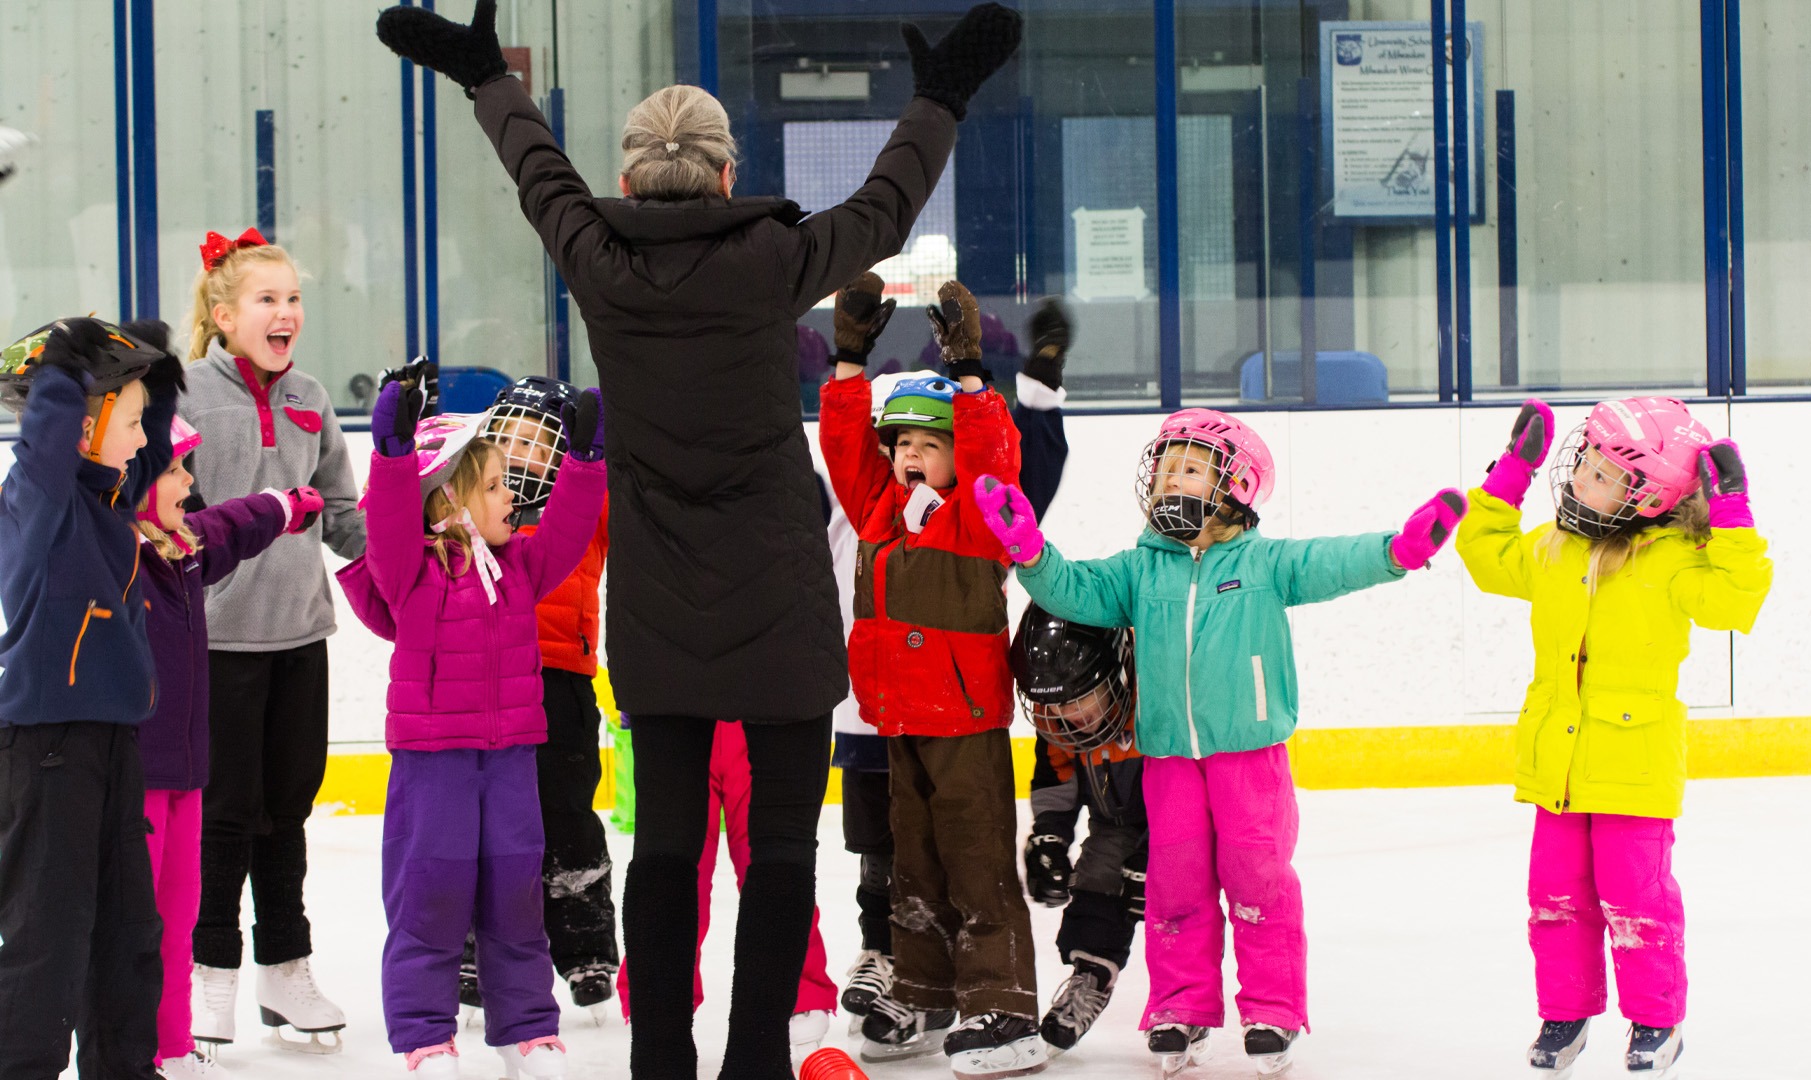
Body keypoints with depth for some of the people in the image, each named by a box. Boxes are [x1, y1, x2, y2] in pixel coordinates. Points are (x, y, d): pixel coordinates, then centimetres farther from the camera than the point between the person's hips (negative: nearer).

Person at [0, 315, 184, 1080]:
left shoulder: (111, 495, 10)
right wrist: (68, 361, -26)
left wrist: (154, 381, 18)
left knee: (128, 923, 17)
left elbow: (149, 458, 31)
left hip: (110, 733, 9)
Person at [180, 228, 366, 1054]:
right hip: (220, 634, -5)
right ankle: (213, 967, 14)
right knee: (226, 807, 1)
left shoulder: (310, 401, 11)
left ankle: (285, 969, 20)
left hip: (300, 630, 5)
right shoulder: (188, 396, -6)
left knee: (288, 805, 11)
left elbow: (339, 512, 15)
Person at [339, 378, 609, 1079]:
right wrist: (394, 449, -35)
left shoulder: (518, 565, 10)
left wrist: (585, 457, -2)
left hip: (510, 754, 5)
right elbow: (390, 520, -23)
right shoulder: (412, 569, -8)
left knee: (515, 896, 11)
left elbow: (566, 527, 6)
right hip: (430, 756, -5)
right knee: (429, 897, -1)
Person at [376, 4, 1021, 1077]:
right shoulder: (773, 262, -12)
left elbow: (544, 176, 15)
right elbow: (884, 212, 5)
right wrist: (942, 97, 20)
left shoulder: (601, 264, -4)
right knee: (783, 836, 3)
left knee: (665, 837, 10)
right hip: (777, 600, -3)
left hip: (654, 606, 3)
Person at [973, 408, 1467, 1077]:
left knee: (1257, 877, -2)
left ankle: (1273, 1009, 9)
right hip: (1169, 754, 2)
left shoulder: (1263, 563, 2)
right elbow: (1074, 591, 1)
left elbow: (1330, 565, -8)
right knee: (1176, 880, 4)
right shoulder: (1139, 571, 8)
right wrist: (1030, 551, -15)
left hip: (1250, 749, -2)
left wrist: (1395, 550, -25)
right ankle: (1181, 1009, 15)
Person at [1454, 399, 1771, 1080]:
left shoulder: (1672, 558, -7)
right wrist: (1511, 472, 16)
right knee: (1557, 894, 9)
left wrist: (1731, 517, -19)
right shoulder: (1550, 551, 8)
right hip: (1557, 760, 5)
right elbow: (1487, 553, 23)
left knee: (1634, 896, -2)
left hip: (1635, 762, -5)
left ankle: (1656, 1021, 13)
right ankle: (1564, 1012, 23)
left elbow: (1731, 597, -17)